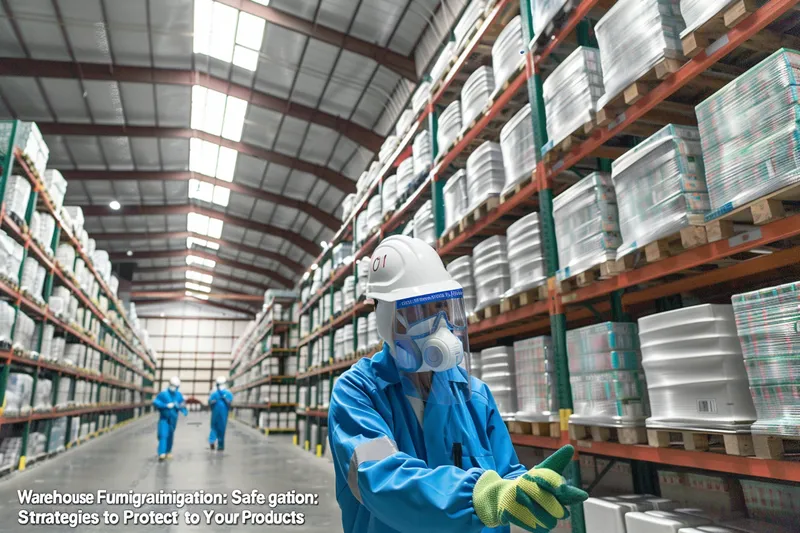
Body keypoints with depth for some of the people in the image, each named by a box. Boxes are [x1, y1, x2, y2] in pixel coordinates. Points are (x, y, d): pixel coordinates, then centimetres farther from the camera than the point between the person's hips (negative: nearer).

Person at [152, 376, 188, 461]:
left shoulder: (179, 395, -1)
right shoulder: (163, 393, -13)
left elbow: (182, 405, 6)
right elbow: (155, 402, -15)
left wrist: (185, 411, -13)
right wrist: (166, 405, -24)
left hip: (173, 418, 4)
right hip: (164, 418, -4)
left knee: (170, 436, 14)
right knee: (163, 435, -15)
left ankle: (168, 452, 30)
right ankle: (162, 453, -17)